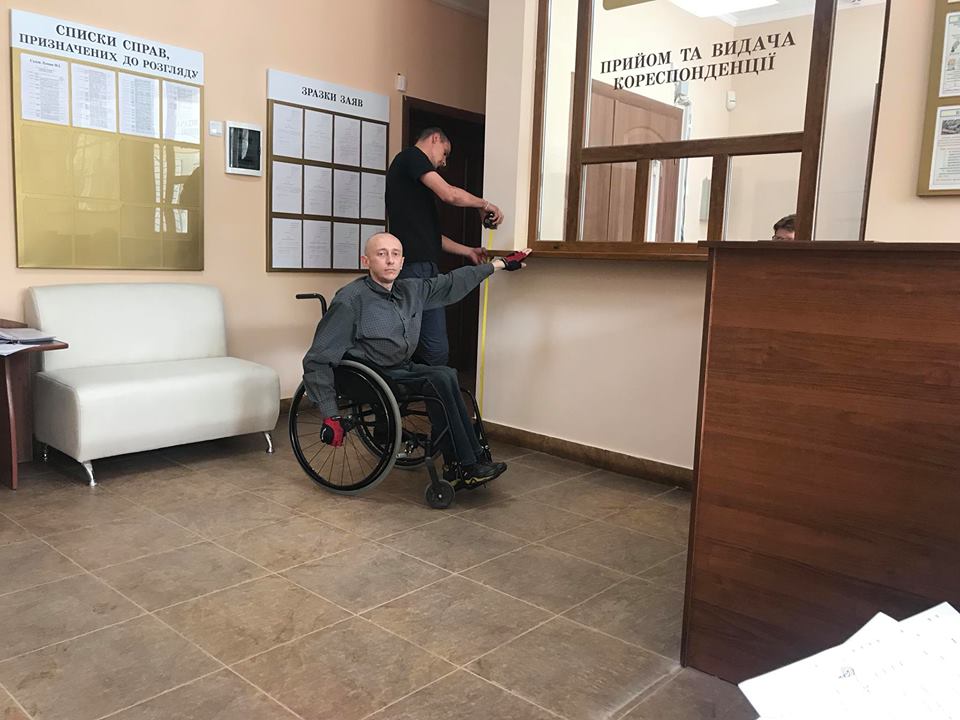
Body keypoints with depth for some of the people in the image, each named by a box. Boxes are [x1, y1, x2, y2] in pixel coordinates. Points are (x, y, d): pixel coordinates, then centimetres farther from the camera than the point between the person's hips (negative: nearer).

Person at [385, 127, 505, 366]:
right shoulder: (411, 156, 2)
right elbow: (449, 194, -11)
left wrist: (467, 251, 29)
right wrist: (484, 205, 6)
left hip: (427, 268, 10)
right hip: (414, 266, -10)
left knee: (437, 351, 4)